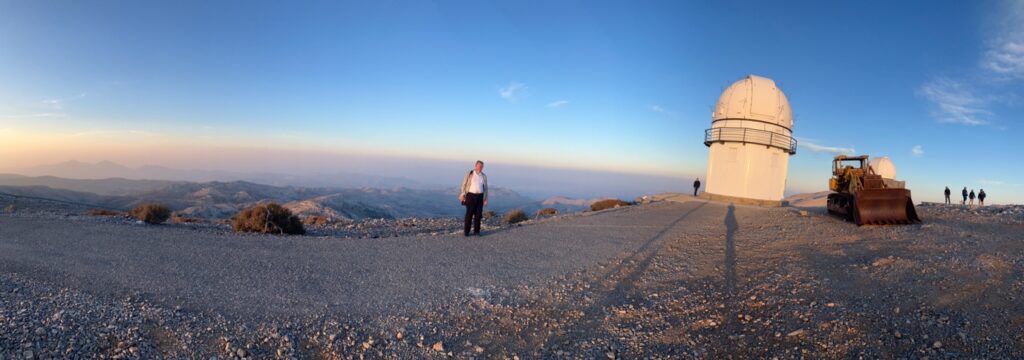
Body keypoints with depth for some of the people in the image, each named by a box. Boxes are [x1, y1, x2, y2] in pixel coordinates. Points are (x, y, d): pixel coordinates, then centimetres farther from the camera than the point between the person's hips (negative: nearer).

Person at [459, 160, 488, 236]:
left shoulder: (484, 176, 8)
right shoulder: (469, 174, -1)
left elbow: (485, 188, 13)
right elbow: (464, 184, 0)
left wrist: (485, 198, 8)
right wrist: (462, 195, -6)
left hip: (480, 196, 3)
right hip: (471, 196, -3)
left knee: (478, 214, 3)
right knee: (469, 214, -4)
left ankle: (476, 231, 12)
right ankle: (466, 231, 2)